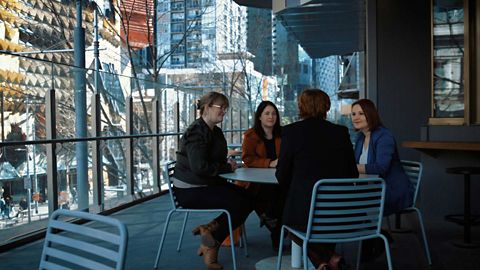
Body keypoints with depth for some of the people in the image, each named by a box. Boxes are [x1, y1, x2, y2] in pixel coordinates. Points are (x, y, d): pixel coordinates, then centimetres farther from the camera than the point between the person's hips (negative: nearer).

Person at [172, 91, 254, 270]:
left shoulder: (215, 131, 12)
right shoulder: (196, 132, -18)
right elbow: (200, 167, -27)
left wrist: (227, 162, -2)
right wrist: (227, 167, -15)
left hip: (207, 183, 10)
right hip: (190, 190, -9)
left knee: (248, 200, -5)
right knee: (239, 204, -18)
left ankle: (210, 229, 0)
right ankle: (212, 242, -1)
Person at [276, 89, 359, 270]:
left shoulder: (291, 131, -5)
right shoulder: (341, 132, 3)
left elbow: (282, 176, -2)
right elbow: (353, 174, 8)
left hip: (304, 213, -4)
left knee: (292, 225, 29)